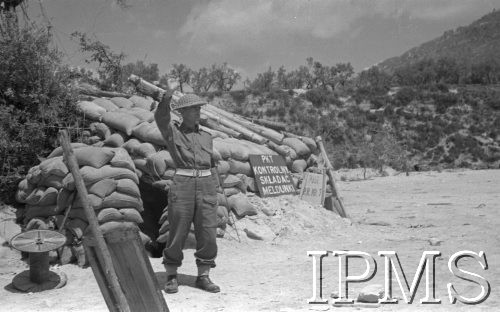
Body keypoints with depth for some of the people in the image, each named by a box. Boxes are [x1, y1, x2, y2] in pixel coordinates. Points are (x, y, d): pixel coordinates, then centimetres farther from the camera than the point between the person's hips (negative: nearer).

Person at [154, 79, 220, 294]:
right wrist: (168, 94, -30)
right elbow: (161, 117, -17)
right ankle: (172, 277, 18)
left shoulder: (206, 137, 17)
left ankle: (203, 277, 16)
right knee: (178, 232, 2)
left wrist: (214, 191, 13)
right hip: (182, 184, -4)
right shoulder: (172, 131, 5)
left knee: (208, 233, 2)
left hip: (206, 186, 4)